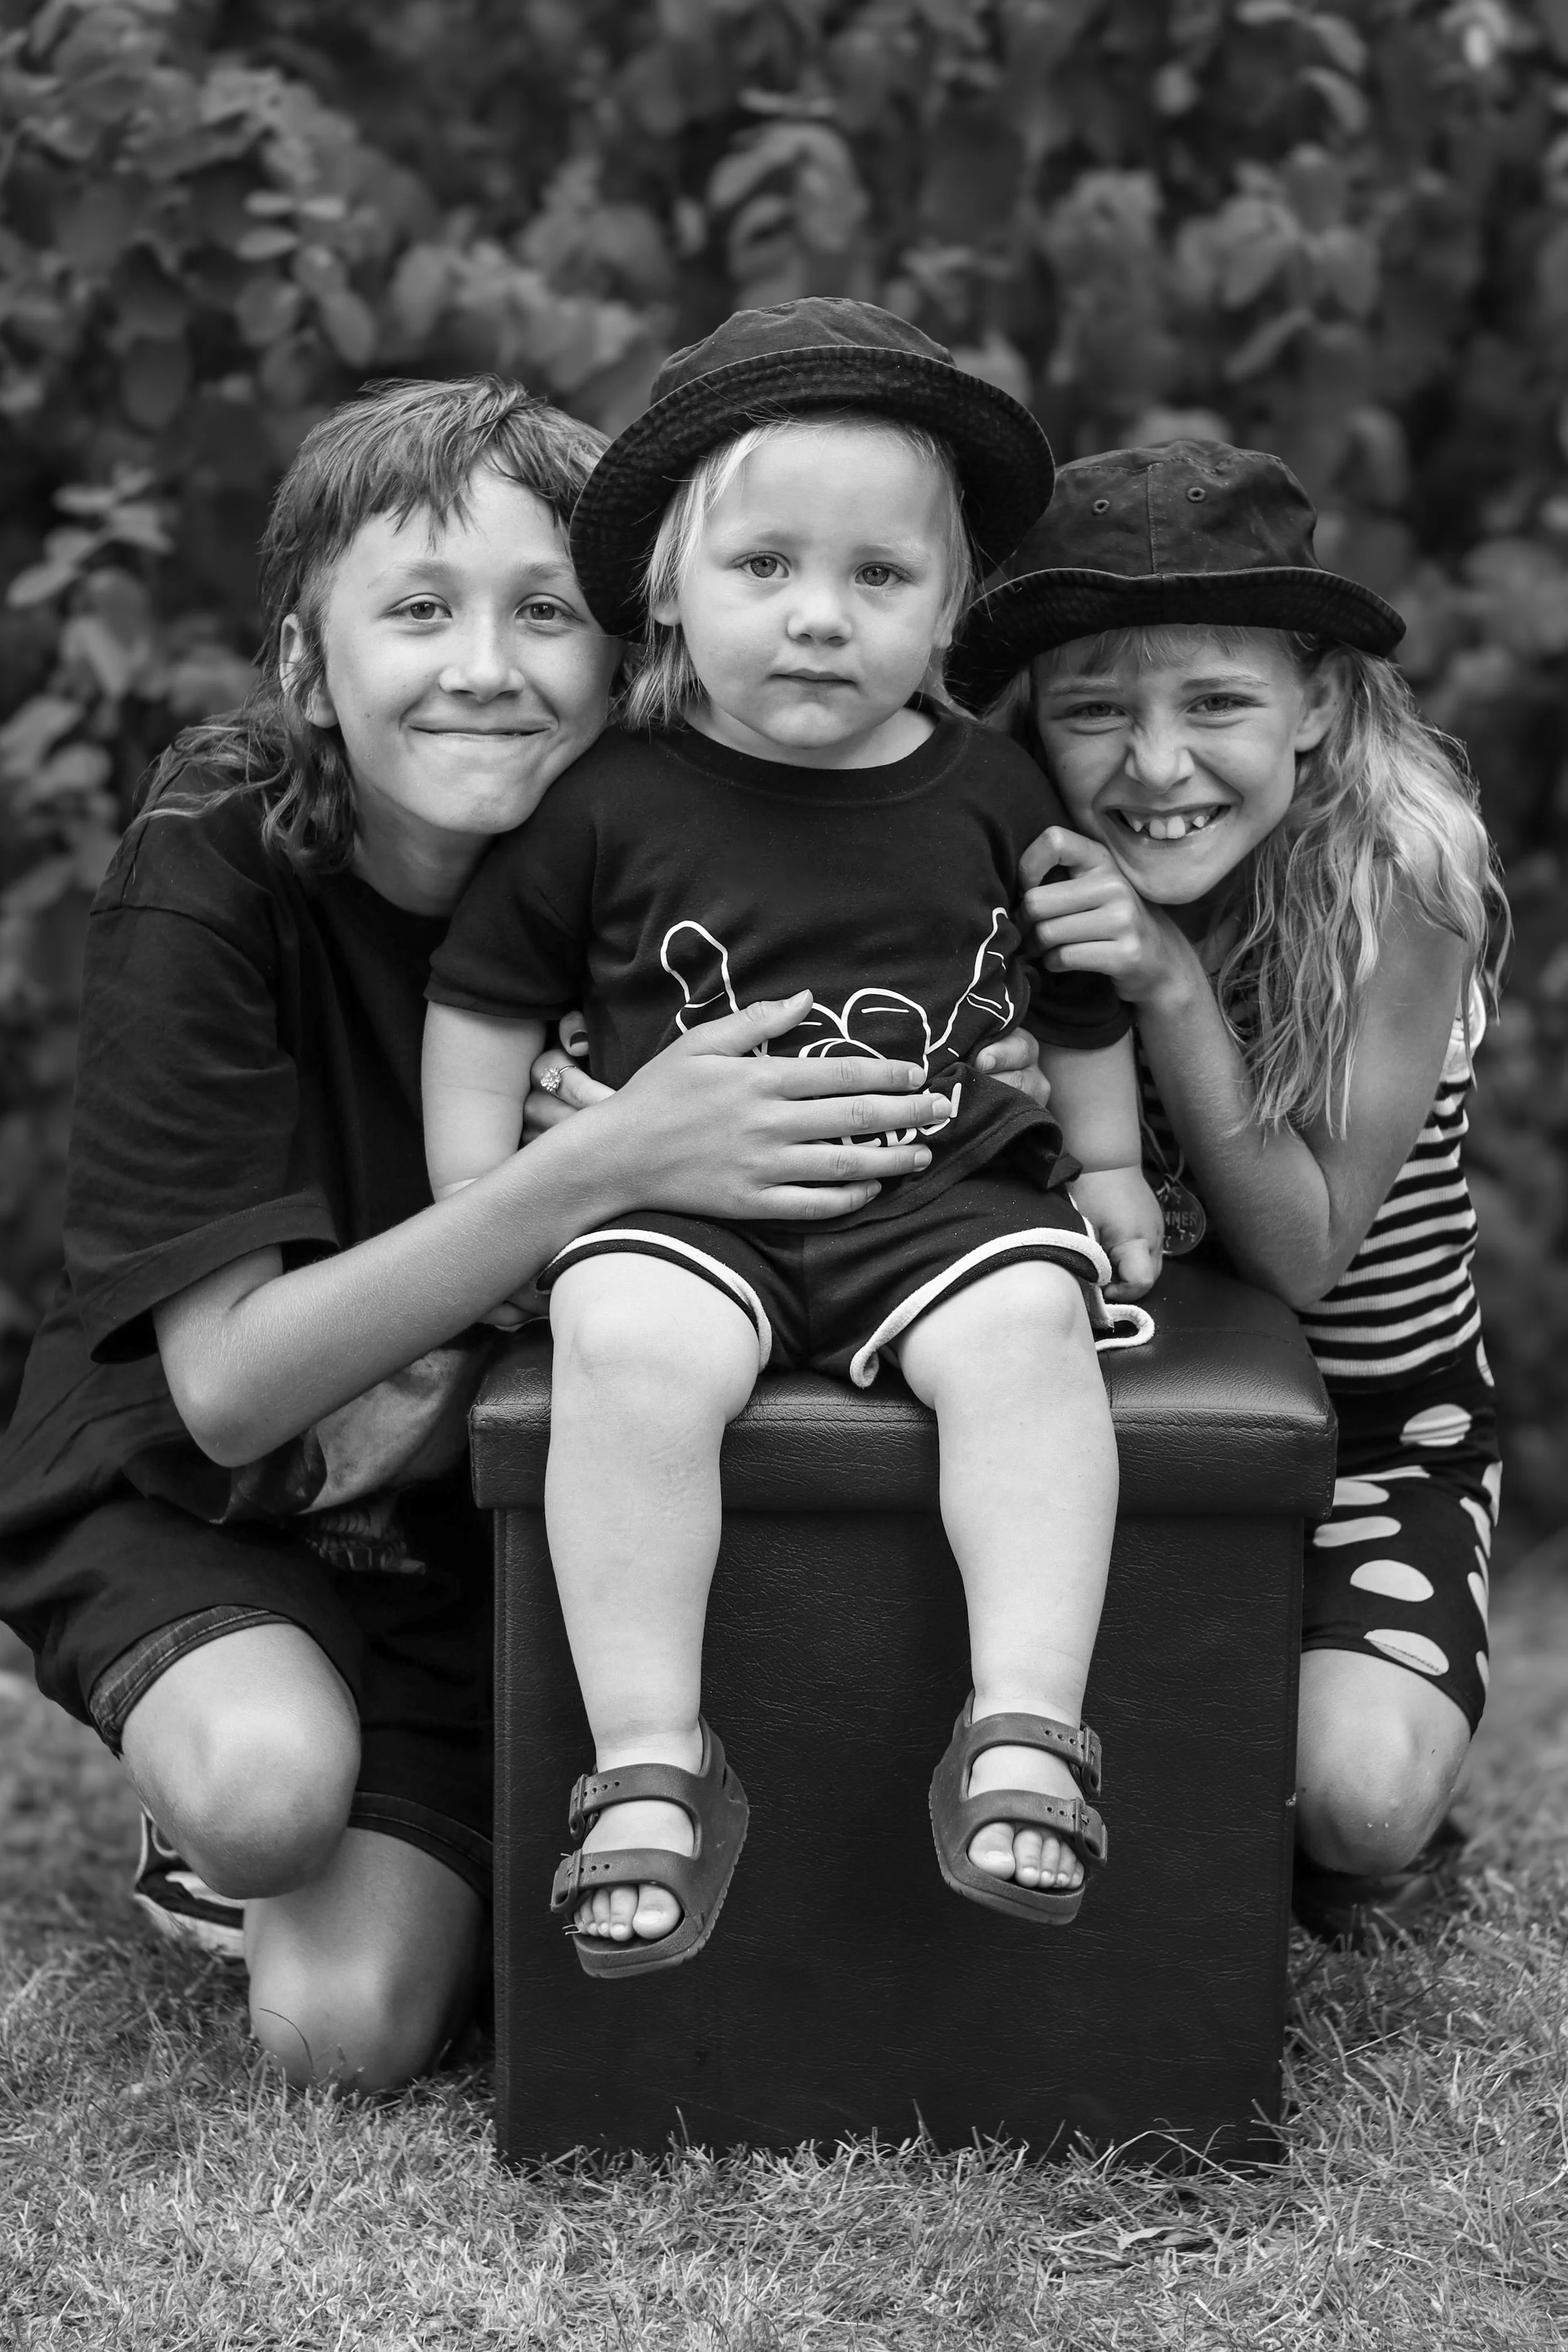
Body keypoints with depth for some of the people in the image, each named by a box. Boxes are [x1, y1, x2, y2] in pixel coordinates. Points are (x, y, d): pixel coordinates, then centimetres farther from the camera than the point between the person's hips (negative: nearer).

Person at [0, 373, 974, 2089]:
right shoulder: (207, 885, -21)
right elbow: (227, 1385, -26)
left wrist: (464, 1391, -24)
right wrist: (606, 1166, -38)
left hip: (469, 1518, 2)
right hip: (177, 1499, -2)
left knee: (350, 2030, -16)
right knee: (276, 1779, -33)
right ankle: (200, 1811, 2)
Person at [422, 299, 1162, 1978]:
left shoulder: (991, 797, 8)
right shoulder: (613, 804, 2)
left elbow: (1080, 1002, 23)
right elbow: (483, 1008, 11)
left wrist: (1108, 1172, 18)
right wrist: (479, 1217, 5)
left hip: (947, 1194, 1)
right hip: (685, 1206, -1)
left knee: (1024, 1328, -30)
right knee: (630, 1346, -32)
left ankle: (1025, 1732, -28)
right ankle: (650, 1765, -27)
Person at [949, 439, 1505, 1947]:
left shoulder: (1397, 882, -22)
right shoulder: (1035, 882, -14)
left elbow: (1302, 1256, -21)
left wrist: (1172, 988, -34)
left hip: (1375, 1425, -2)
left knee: (1360, 1791, -27)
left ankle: (1359, 1857, 11)